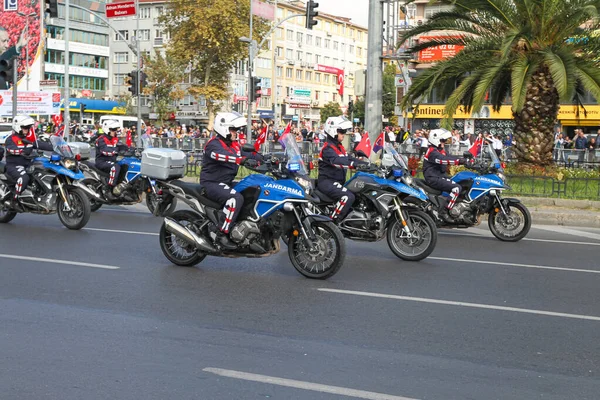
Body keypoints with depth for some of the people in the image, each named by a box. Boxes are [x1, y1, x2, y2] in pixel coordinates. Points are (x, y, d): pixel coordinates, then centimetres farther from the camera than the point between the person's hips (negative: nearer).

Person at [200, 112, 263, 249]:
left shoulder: (233, 145, 16)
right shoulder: (214, 145, -16)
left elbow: (247, 154, 10)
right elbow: (223, 155, -37)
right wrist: (242, 160, -52)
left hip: (226, 183, 10)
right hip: (212, 184, -10)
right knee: (236, 198, -33)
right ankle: (222, 234, -30)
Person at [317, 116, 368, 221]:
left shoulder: (339, 147, 19)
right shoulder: (328, 148, -14)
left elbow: (349, 158, 15)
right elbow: (337, 161, -31)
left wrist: (367, 164, 1)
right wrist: (356, 165, -42)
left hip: (337, 182, 10)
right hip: (327, 182, -10)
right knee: (348, 197, -31)